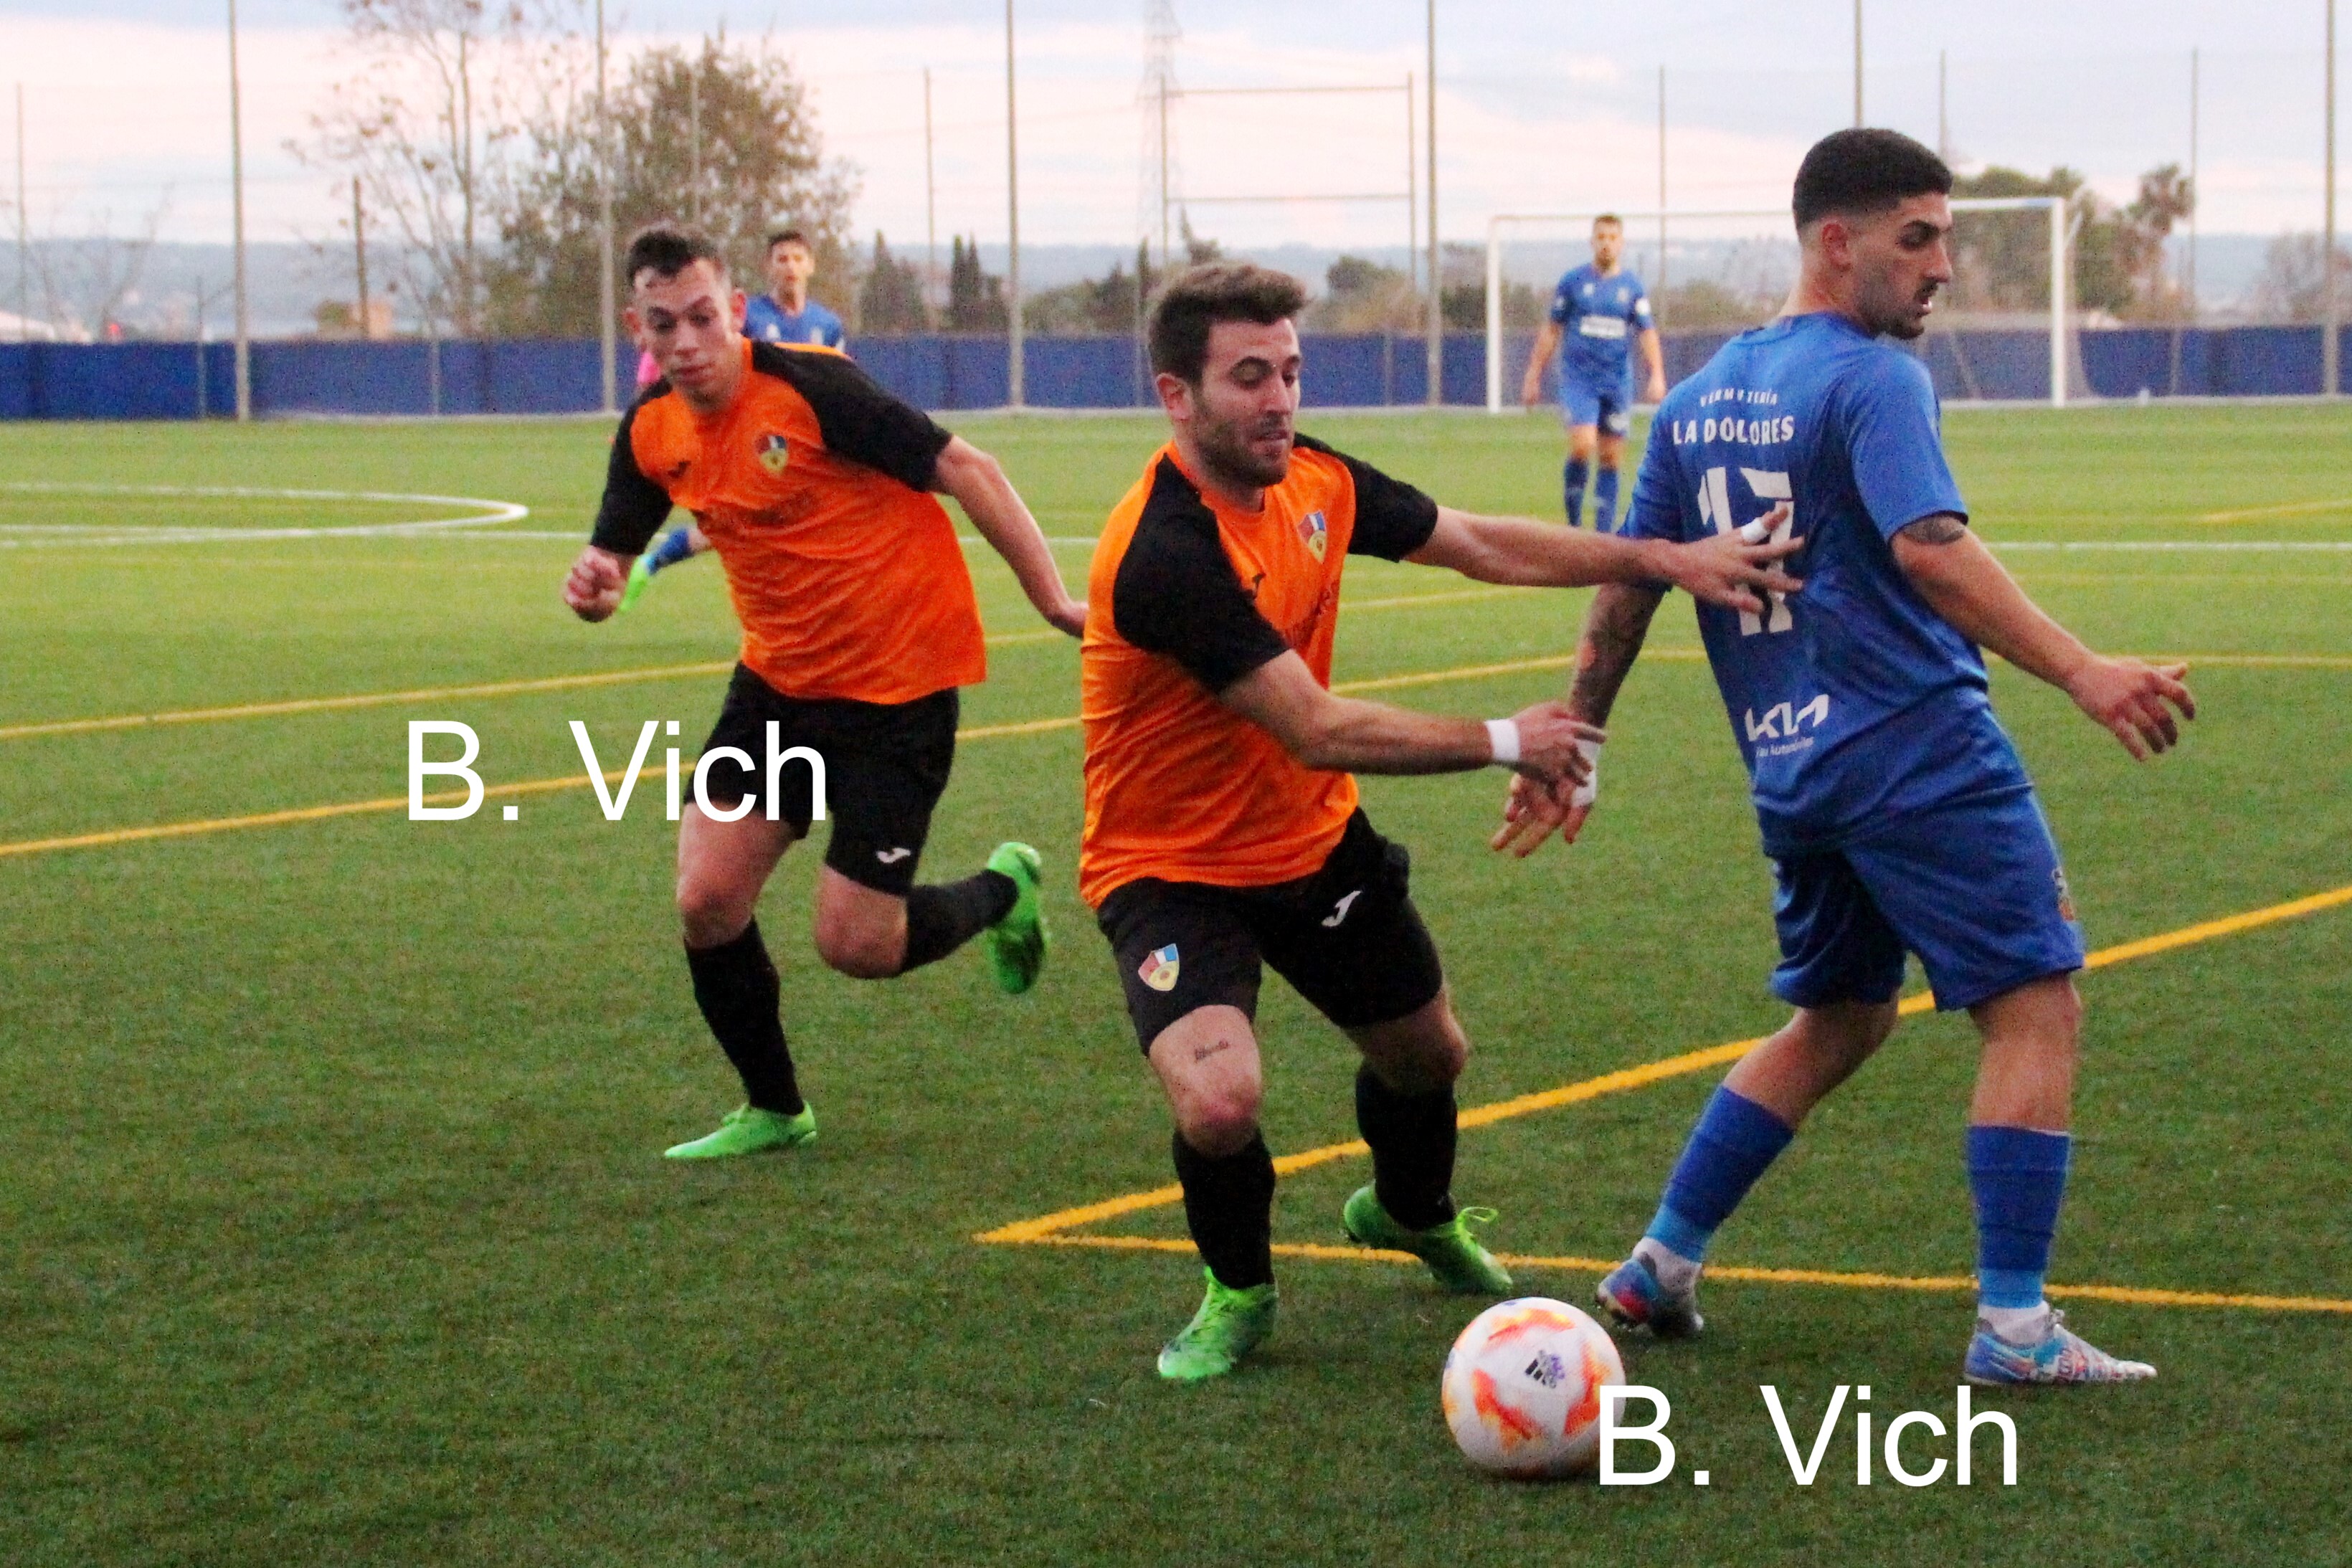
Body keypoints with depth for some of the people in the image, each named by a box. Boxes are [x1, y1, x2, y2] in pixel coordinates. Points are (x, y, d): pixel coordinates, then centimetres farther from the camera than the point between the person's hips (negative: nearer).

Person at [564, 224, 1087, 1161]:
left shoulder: (810, 388, -21)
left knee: (857, 945, -6)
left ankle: (1001, 891, 26)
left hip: (898, 686, -6)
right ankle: (772, 1111, 17)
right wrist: (595, 587, -17)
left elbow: (965, 470, -18)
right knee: (707, 899, -5)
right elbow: (613, 557, 9)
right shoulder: (652, 432, -1)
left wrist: (1053, 599, -21)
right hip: (779, 683, 6)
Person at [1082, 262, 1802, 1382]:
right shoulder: (1164, 554, -32)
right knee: (1219, 1101, -30)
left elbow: (1482, 546, 8)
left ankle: (1412, 1214, 59)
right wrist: (1504, 743, -23)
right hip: (1173, 865, -8)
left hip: (1312, 839, 8)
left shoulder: (1314, 481, -7)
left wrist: (1665, 560, 2)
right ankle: (1237, 1289, 3)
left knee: (1428, 1051, 24)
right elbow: (1319, 733, -31)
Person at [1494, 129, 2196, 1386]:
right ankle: (2013, 1327, -5)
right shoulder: (1873, 381, -10)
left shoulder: (1699, 399, 13)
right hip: (1920, 753, -8)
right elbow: (1928, 548, -25)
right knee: (2035, 1003, -1)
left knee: (1838, 1019, 22)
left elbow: (1628, 586, 17)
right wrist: (2079, 672, -31)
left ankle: (1660, 1267, 21)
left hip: (1791, 769, 8)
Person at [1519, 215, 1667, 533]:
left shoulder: (1632, 286, 6)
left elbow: (1647, 334, 4)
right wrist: (1534, 377, 6)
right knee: (1582, 446, -19)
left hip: (1618, 384, 2)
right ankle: (1573, 521, -2)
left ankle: (1604, 533, 10)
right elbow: (1551, 331, 8)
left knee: (1611, 459, 3)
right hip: (1578, 379, -2)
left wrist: (1656, 376, -11)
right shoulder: (1573, 280, 3)